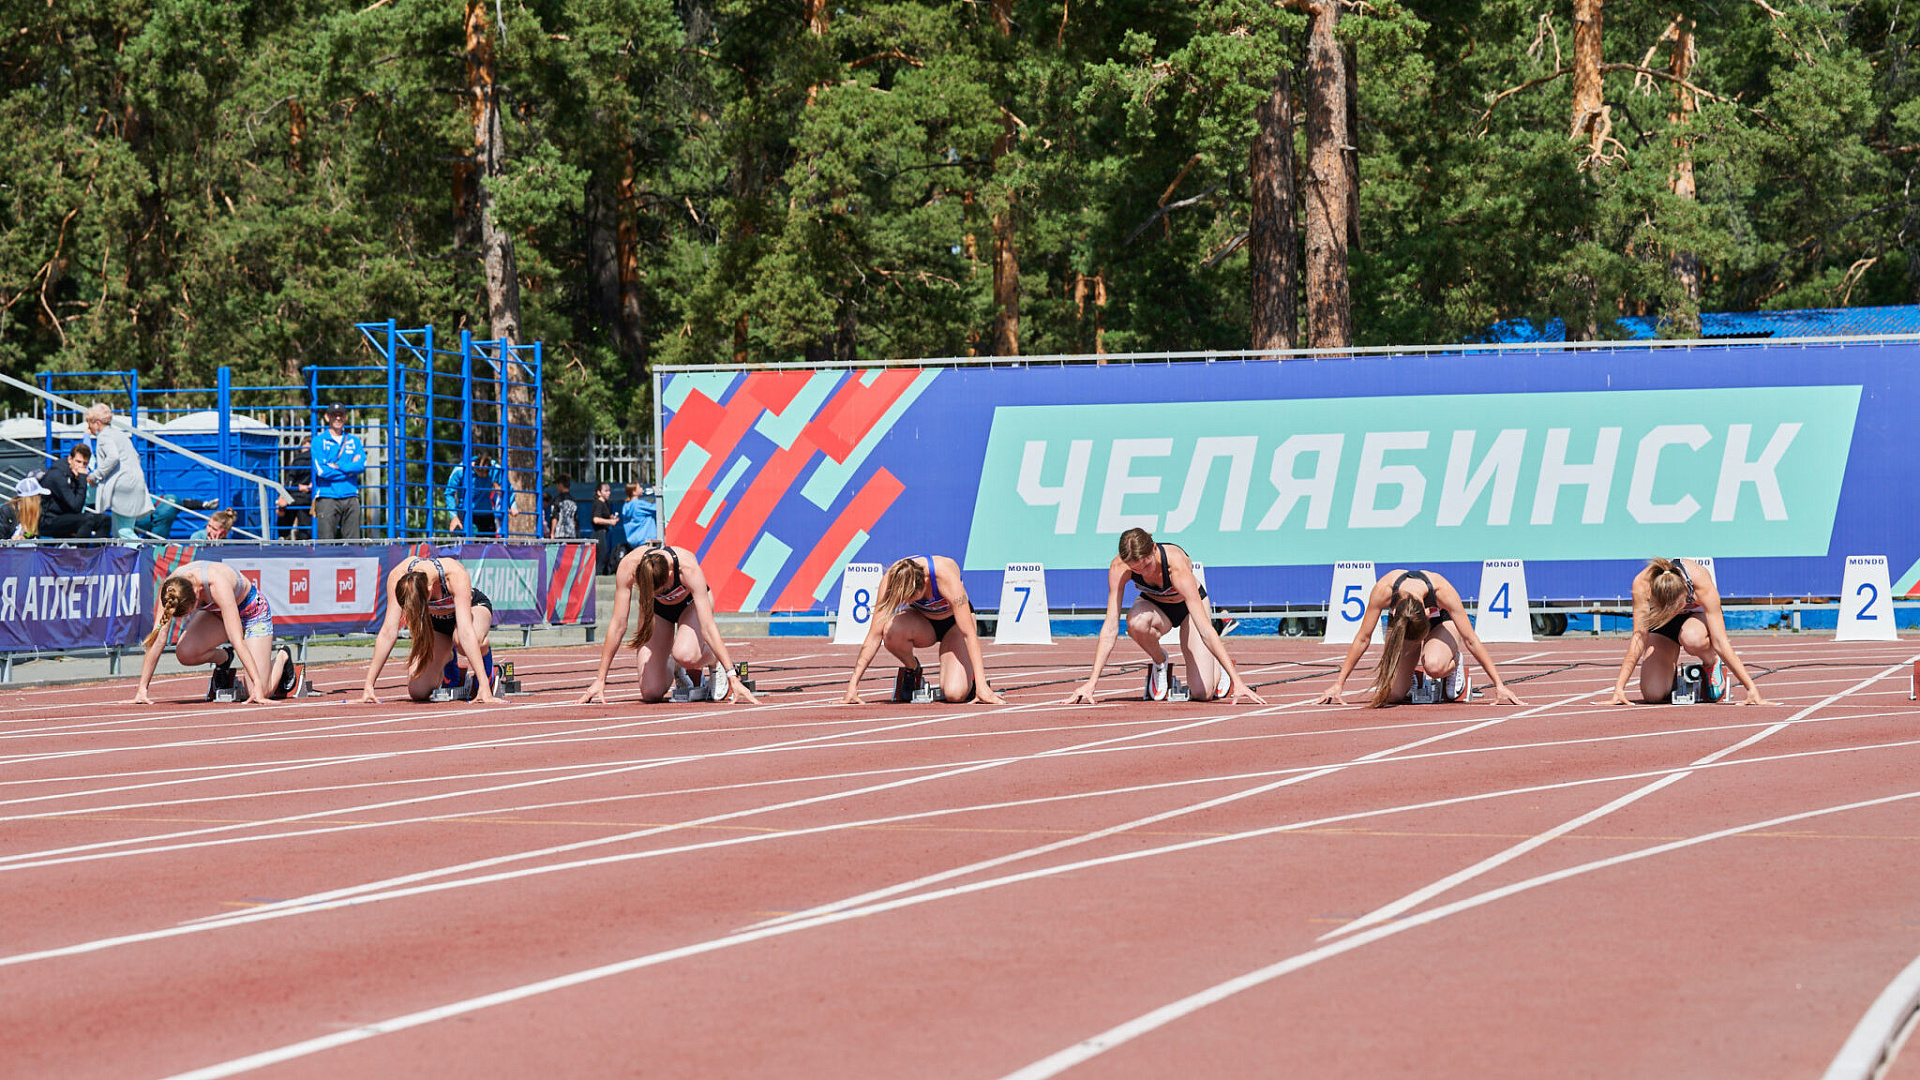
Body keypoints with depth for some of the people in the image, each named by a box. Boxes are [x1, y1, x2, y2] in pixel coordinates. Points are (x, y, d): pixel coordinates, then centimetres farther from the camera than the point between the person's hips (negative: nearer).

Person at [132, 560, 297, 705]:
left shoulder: (218, 585, -42)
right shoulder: (168, 588, -29)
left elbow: (237, 641, -44)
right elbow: (158, 639, -25)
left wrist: (258, 687, -46)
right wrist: (142, 689, -29)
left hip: (251, 610, -5)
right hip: (216, 612, 5)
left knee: (260, 694, -14)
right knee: (184, 652, -26)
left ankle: (282, 657, 20)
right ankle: (223, 658, 10)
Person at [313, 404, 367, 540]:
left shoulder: (354, 441, 16)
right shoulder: (319, 441, 5)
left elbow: (361, 466, 0)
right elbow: (321, 470, -9)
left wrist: (336, 466, -9)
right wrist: (350, 468, -4)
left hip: (350, 497, 3)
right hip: (327, 497, -3)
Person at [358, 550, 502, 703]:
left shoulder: (456, 575, -41)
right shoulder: (398, 576, -32)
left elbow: (466, 632, -46)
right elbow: (388, 632, -30)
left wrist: (484, 687, -50)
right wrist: (368, 686, -33)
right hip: (436, 620, 4)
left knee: (460, 640, -41)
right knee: (418, 693, -11)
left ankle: (486, 658, -4)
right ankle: (448, 659, 22)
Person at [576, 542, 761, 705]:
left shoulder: (688, 568, -40)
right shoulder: (628, 567, -35)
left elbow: (708, 627, -39)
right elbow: (618, 626, -27)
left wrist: (733, 677, -43)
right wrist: (600, 680, -25)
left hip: (690, 603, -2)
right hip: (657, 609, 2)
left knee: (685, 654, -37)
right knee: (651, 693, -12)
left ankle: (714, 663, -1)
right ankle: (672, 673, 24)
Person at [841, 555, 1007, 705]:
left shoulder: (945, 575, -37)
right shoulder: (891, 581, -28)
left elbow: (968, 633, -35)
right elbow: (875, 634, -24)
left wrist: (981, 686, -39)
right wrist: (853, 684, -29)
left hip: (953, 623, -3)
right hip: (922, 620, 3)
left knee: (955, 694, -27)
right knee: (891, 631, -35)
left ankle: (977, 672, 9)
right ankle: (912, 668, -2)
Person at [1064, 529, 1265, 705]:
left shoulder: (1177, 565, -39)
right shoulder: (1119, 567, -31)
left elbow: (1205, 630, -40)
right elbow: (1110, 627, -29)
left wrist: (1236, 680, -43)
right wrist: (1092, 682, -36)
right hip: (1154, 606, 2)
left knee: (1202, 693, -16)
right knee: (1137, 622, -37)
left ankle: (1218, 663, 20)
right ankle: (1160, 663, -4)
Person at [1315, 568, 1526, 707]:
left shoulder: (1442, 590, -39)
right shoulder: (1383, 590, -37)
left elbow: (1470, 640, -30)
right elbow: (1363, 639, -23)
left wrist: (1499, 686, -28)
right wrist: (1339, 685, -21)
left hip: (1442, 623, -2)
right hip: (1402, 628, 2)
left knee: (1434, 666, -37)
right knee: (1393, 694, -16)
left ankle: (1454, 664, -2)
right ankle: (1413, 675, 17)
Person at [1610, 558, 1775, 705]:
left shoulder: (1701, 581, -37)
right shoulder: (1642, 583, -36)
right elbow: (1639, 635, -30)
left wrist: (1751, 689, -37)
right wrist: (1619, 688, -34)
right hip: (1660, 626, 1)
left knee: (1691, 638, -41)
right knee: (1653, 696, -18)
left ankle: (1712, 663, -5)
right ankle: (1670, 668, 18)